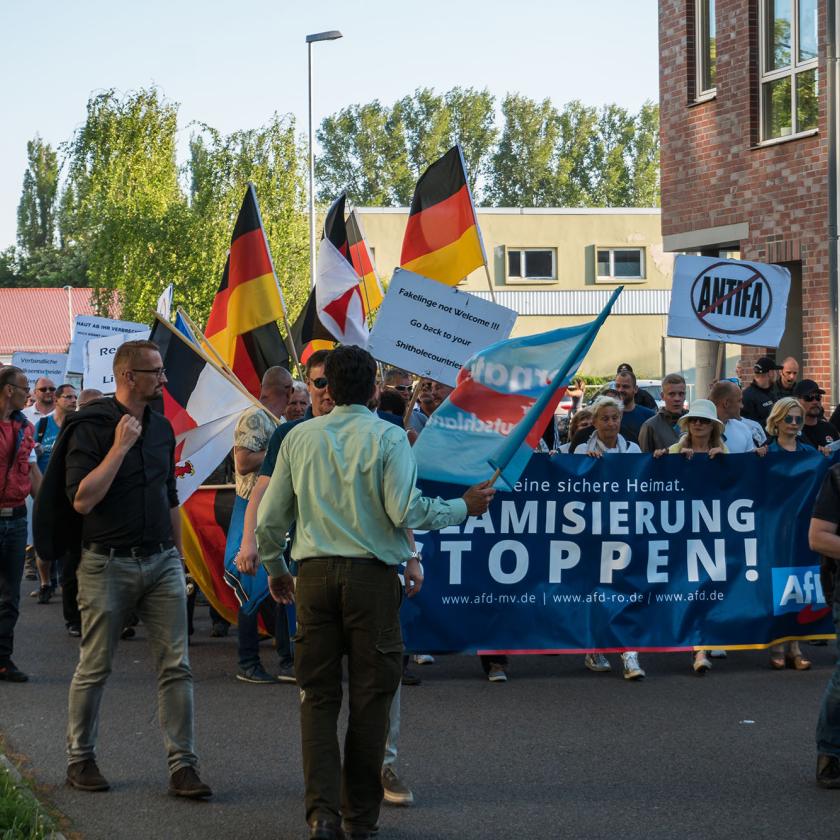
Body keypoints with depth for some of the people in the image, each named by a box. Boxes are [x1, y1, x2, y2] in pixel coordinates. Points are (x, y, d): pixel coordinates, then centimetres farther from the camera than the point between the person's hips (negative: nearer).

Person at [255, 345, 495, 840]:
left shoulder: (300, 437, 7)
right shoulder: (388, 437, -3)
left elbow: (269, 520, 11)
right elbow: (406, 512, -12)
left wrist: (276, 570, 27)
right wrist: (464, 508, 2)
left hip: (314, 575, 3)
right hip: (373, 576, -3)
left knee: (318, 696, 6)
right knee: (369, 697, 6)